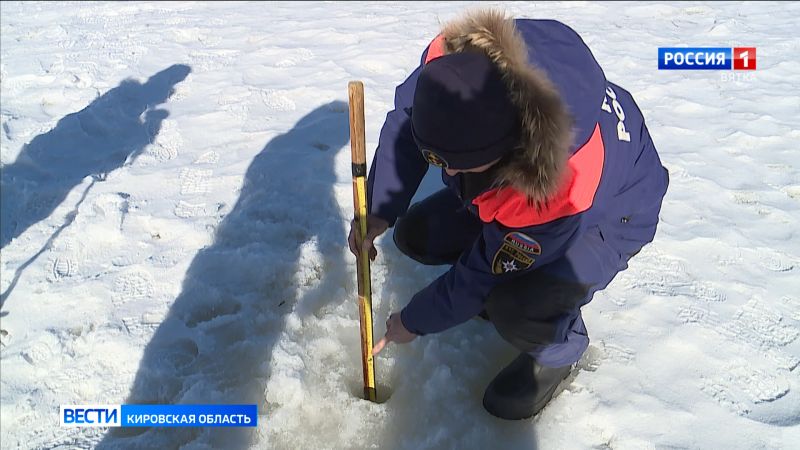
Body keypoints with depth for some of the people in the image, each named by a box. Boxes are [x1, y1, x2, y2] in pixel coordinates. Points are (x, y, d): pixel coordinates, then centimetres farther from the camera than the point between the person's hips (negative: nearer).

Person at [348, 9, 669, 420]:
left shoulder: (560, 192, -44)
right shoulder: (452, 64, -33)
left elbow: (484, 272, -28)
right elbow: (404, 121, -11)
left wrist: (414, 322, -11)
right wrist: (377, 211, -17)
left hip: (609, 216, -6)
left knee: (514, 309, -33)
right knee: (415, 235, -3)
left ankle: (560, 349, 4)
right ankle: (509, 291, 17)